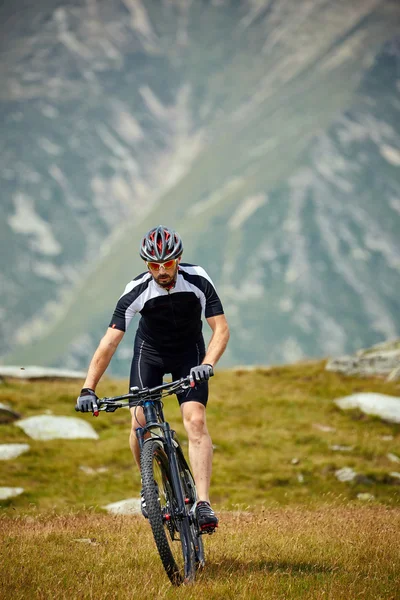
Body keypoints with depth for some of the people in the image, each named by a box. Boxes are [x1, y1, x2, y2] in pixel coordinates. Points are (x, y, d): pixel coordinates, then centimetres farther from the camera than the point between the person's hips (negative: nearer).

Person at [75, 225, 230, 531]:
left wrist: (207, 364, -41)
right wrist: (88, 389, -37)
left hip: (189, 353, 0)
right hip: (150, 351, 1)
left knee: (196, 420, -19)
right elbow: (110, 340, -30)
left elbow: (221, 328, -23)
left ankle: (203, 503, -22)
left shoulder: (198, 280, -25)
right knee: (140, 421, -15)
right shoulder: (137, 291, -26)